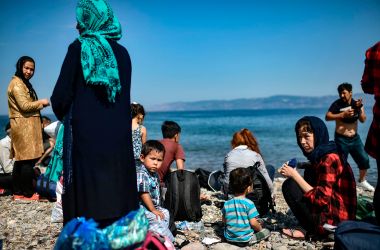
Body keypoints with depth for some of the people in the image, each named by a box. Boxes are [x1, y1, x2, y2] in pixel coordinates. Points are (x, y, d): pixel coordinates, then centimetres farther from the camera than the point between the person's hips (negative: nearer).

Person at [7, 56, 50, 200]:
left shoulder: (24, 83, 22)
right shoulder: (16, 83, -10)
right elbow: (24, 106, -17)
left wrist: (39, 105, 8)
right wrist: (41, 102, -6)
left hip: (26, 126, 10)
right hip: (24, 126, -10)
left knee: (21, 159, 11)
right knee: (29, 159, -8)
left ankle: (17, 192, 17)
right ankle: (28, 193, -3)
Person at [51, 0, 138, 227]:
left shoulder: (79, 48, -4)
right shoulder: (122, 52, 8)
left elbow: (61, 96, -6)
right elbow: (125, 96, 10)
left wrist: (63, 114, 14)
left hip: (85, 134, -4)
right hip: (118, 135, 4)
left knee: (87, 193, 2)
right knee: (116, 190, 10)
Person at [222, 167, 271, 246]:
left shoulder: (226, 204, -4)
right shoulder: (249, 203, -17)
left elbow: (224, 220, 6)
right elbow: (253, 223, -18)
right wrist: (260, 228, 2)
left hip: (230, 238, 4)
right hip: (244, 239, -4)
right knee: (266, 231, 10)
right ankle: (250, 240, 0)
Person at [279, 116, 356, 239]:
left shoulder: (329, 159, -19)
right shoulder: (320, 155, 9)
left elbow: (322, 199, -24)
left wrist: (295, 175, -20)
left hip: (334, 221, -10)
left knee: (289, 185, -11)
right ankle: (308, 226, 8)